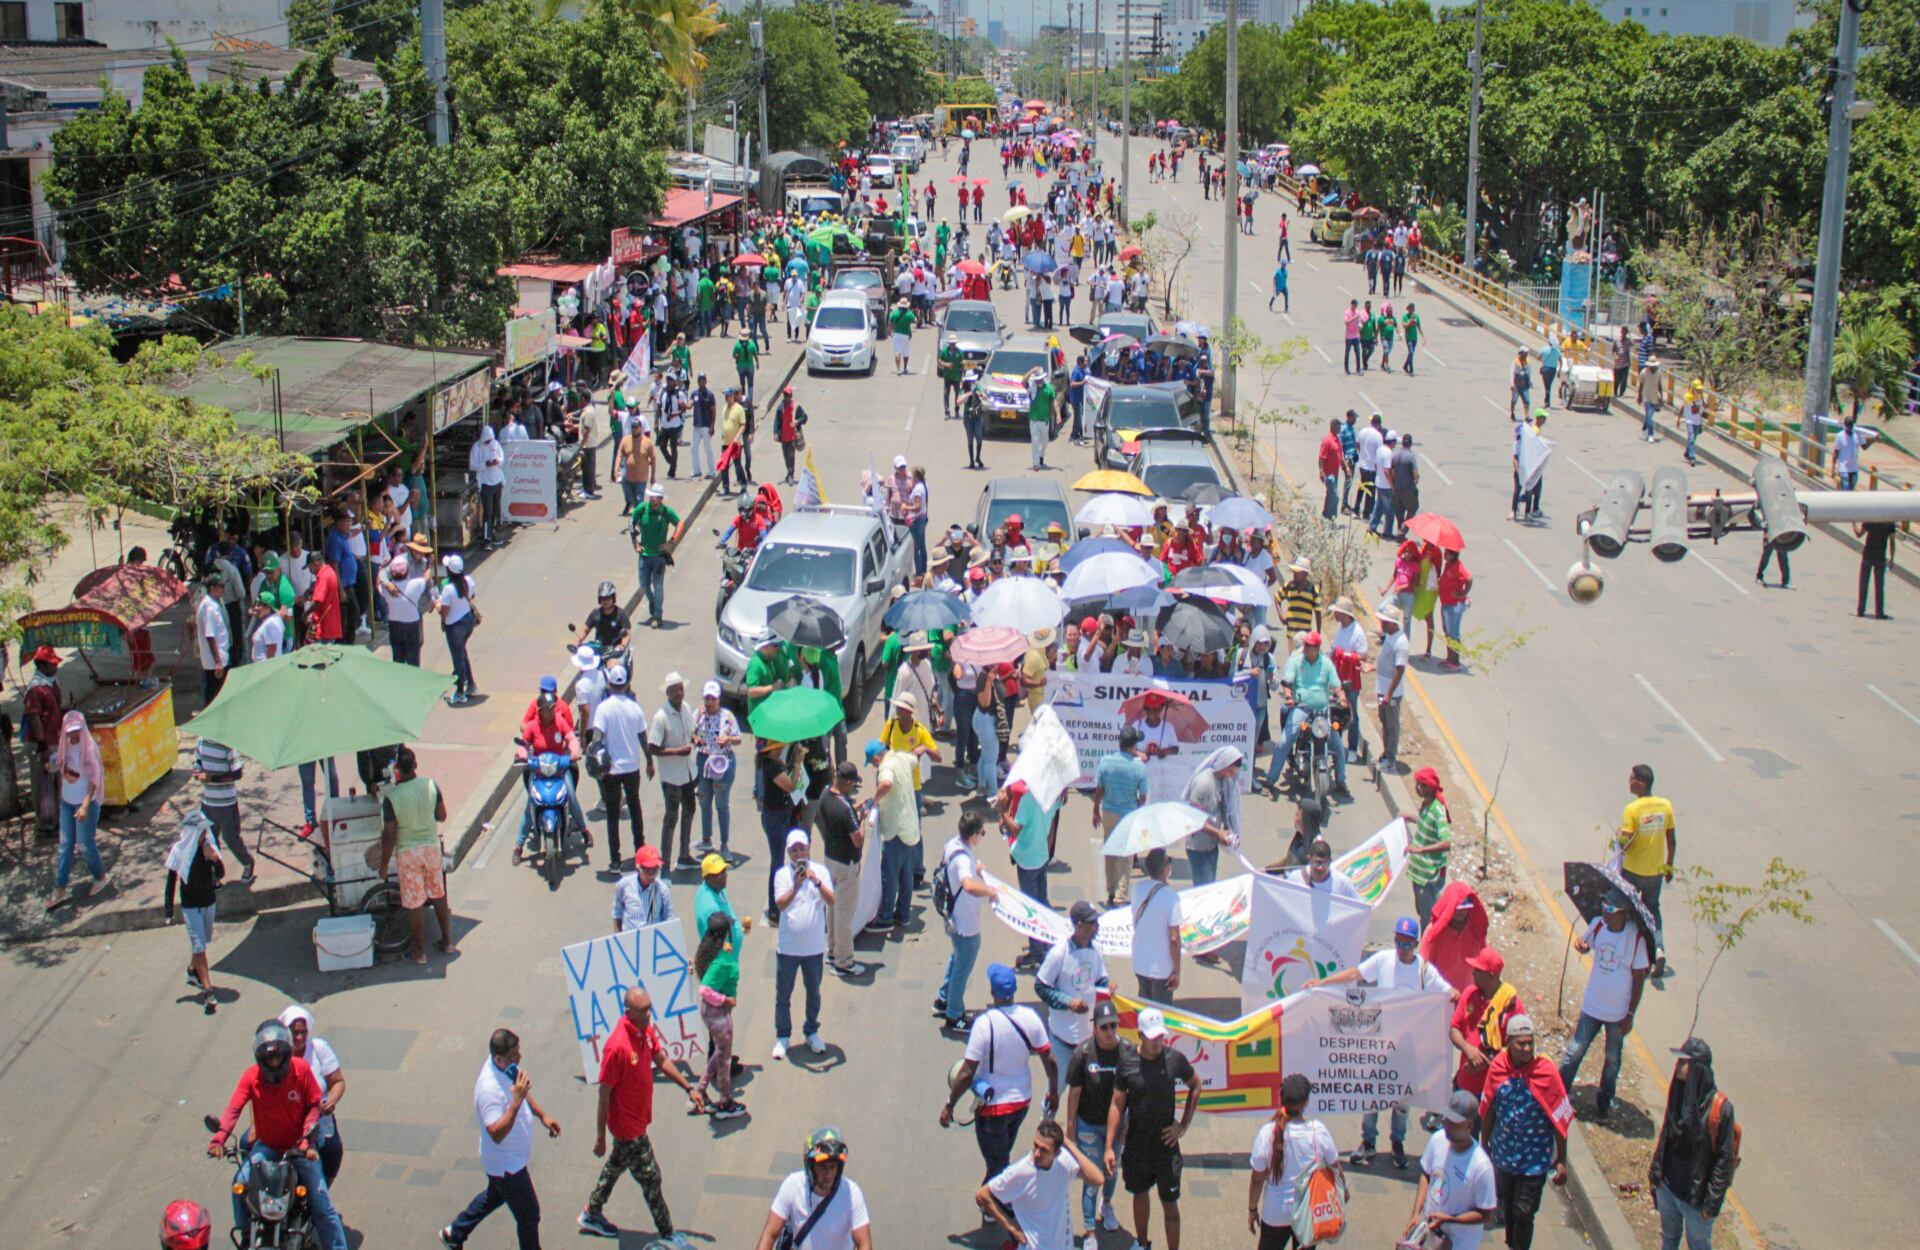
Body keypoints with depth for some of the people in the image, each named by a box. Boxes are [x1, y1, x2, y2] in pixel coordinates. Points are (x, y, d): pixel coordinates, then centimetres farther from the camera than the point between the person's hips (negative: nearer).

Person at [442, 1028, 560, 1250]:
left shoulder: (508, 1067, -9)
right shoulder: (490, 1088, -37)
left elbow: (522, 1092, 13)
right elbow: (497, 1134, -40)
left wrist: (542, 1116, 9)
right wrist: (516, 1101, -48)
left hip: (512, 1156, 10)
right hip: (506, 1163, -10)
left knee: (495, 1195, 32)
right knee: (528, 1214, 6)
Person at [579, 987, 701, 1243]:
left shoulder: (646, 1031, -6)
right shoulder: (617, 1046, -32)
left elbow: (662, 1061, 12)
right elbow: (604, 1093, -24)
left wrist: (689, 1088, 13)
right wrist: (600, 1137, -18)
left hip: (639, 1115, 9)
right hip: (628, 1125, -9)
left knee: (616, 1165, 26)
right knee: (650, 1178, 4)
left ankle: (592, 1213, 46)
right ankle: (667, 1235, 20)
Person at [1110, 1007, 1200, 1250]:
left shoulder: (1174, 1059, -12)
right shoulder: (1128, 1064, -12)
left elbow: (1195, 1087, 5)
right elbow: (1117, 1105, -5)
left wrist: (1184, 1125, 0)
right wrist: (1109, 1147, -7)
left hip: (1166, 1143, -1)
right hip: (1136, 1145, 2)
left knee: (1170, 1203, 2)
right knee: (1140, 1194, 20)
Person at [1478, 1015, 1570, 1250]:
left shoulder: (1547, 1072, -19)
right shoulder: (1497, 1067, -11)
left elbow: (1560, 1119, -11)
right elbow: (1488, 1110, 3)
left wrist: (1561, 1161, -8)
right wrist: (1484, 1145, 11)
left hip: (1534, 1159, -3)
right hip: (1504, 1154, 3)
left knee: (1523, 1212, -1)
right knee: (1508, 1207, 20)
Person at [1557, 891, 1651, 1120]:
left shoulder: (1636, 937, -20)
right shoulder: (1598, 924, -12)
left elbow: (1639, 977, -12)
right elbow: (1585, 946, 9)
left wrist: (1630, 1014, -9)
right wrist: (1579, 941, -17)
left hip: (1618, 1013, -2)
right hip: (1592, 1005, 2)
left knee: (1612, 1059, 17)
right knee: (1575, 1051, 5)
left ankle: (1604, 1103, 36)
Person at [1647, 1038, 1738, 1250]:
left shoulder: (1719, 1108, -24)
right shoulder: (1678, 1093, -5)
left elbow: (1725, 1158, -18)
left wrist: (1712, 1202, -15)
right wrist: (1655, 1172, 10)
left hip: (1696, 1196, -5)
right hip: (1667, 1186, 5)